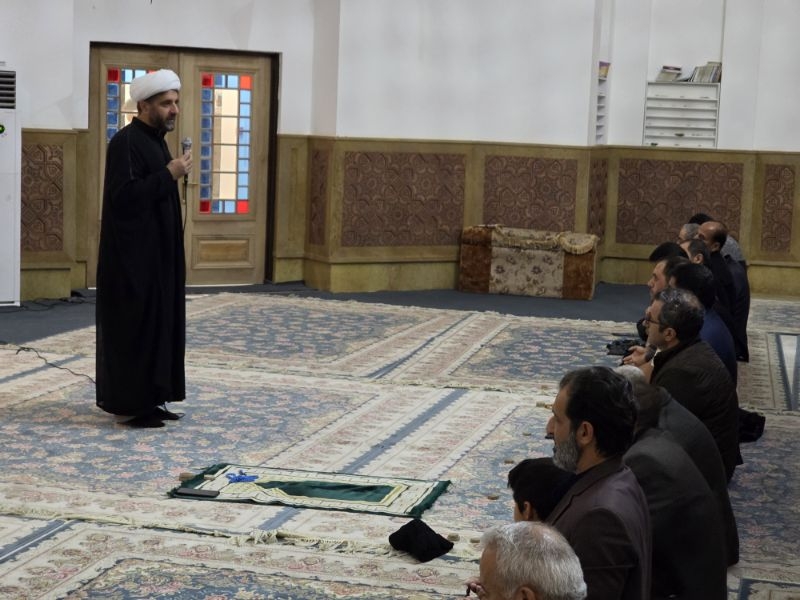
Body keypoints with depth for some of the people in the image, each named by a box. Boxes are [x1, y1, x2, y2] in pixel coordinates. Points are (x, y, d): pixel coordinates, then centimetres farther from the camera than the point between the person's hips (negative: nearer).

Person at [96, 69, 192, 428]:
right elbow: (123, 195, -24)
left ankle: (149, 398, 18)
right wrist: (169, 175, -23)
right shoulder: (126, 142, -15)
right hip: (133, 256, -10)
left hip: (156, 254, 10)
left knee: (157, 322, 11)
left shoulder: (155, 140, 14)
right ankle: (128, 404, 2)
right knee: (134, 325, -5)